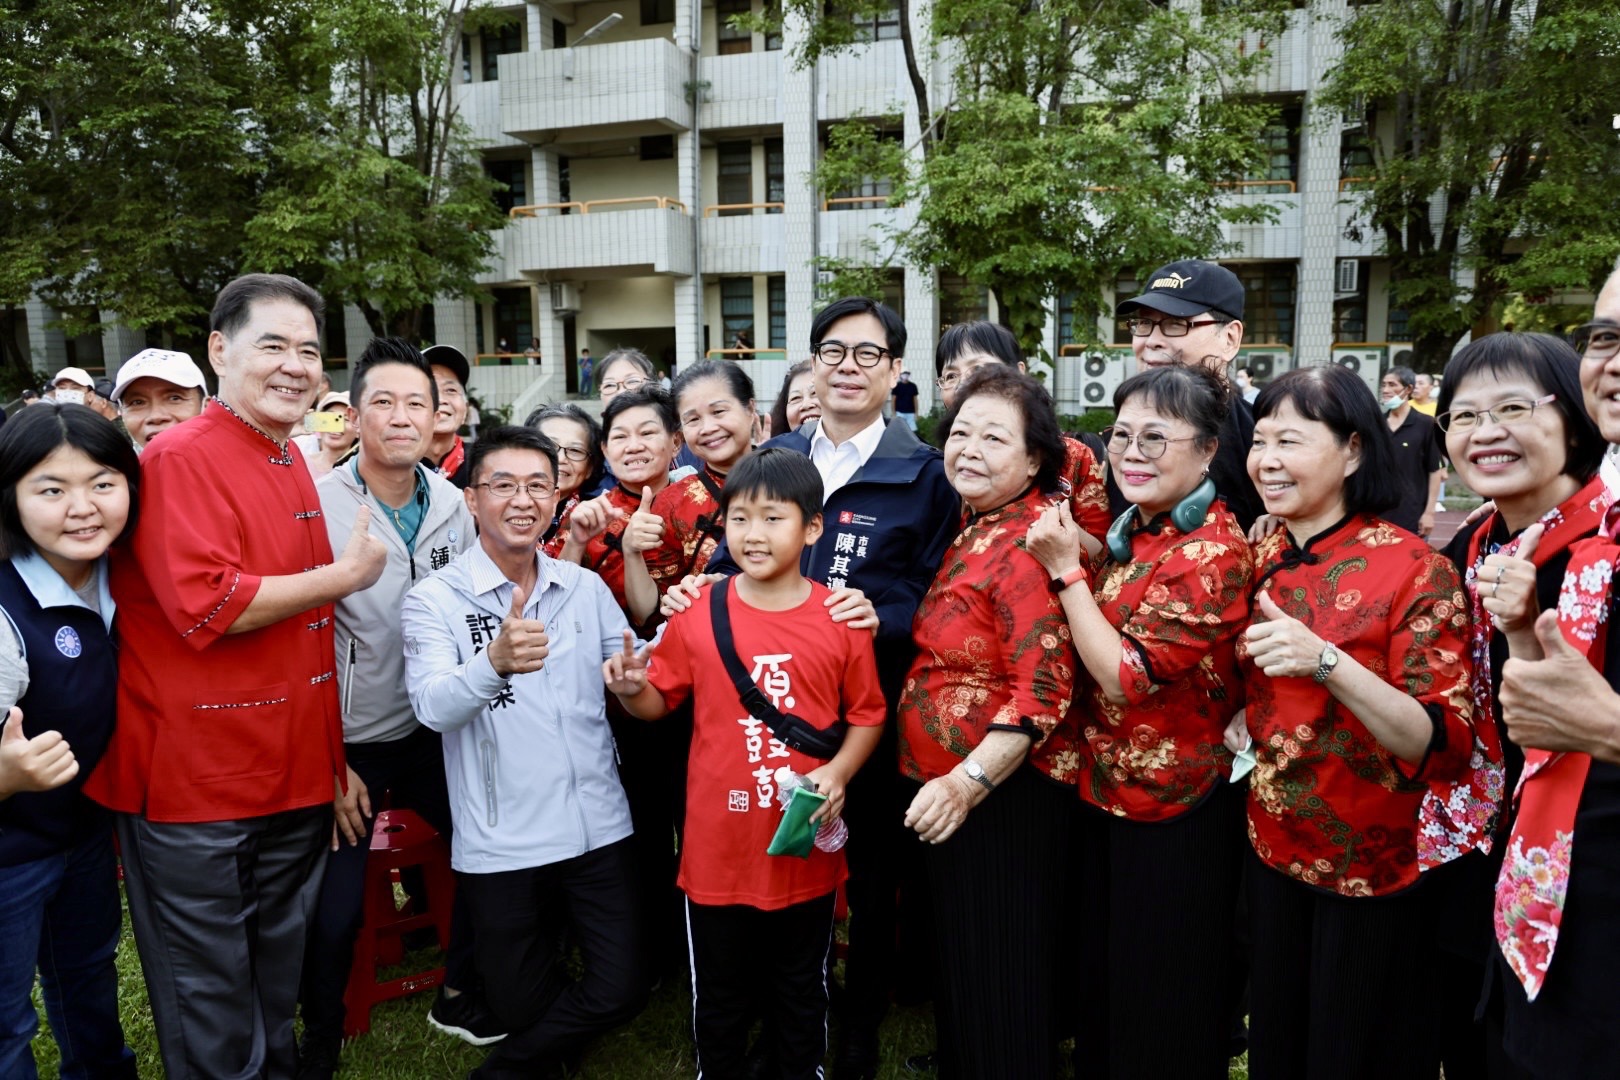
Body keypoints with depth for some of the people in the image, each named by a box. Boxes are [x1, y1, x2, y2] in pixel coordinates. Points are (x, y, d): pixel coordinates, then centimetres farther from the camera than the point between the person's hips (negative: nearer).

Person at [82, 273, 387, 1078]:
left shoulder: (291, 462, 11)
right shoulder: (181, 459, -15)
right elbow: (207, 607, -27)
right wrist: (343, 576, -16)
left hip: (292, 776, 8)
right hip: (198, 788, -8)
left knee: (279, 985, 23)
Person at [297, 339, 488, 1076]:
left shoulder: (454, 504, -1)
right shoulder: (318, 505, -14)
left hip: (436, 728, 5)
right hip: (348, 740, -4)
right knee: (335, 908, 0)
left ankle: (457, 994, 34)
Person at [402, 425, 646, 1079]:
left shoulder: (587, 589, 4)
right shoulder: (435, 599, -8)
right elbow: (434, 708, -22)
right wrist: (494, 662, -43)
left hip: (598, 829, 3)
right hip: (501, 846, -3)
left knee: (620, 992, 5)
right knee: (521, 1009, 11)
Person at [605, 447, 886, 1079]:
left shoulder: (842, 620, -8)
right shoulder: (696, 616, -6)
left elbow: (867, 715, 0)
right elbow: (659, 702, 5)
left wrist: (838, 771, -16)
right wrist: (631, 689, -16)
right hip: (718, 845, 0)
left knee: (802, 993, 21)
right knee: (719, 996, 20)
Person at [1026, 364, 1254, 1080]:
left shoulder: (1212, 552, -23)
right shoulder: (1136, 532, 4)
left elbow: (1127, 677, -25)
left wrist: (1064, 569, -22)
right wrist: (1078, 557, -4)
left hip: (1172, 812, -8)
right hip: (1106, 792, 8)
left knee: (1163, 1018, 12)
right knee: (1104, 981, 25)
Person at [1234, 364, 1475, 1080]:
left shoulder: (1416, 571, -18)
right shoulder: (1263, 562, 0)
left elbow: (1444, 749, -24)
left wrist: (1327, 662, -36)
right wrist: (1241, 718, -4)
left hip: (1377, 868, -5)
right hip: (1274, 852, 6)